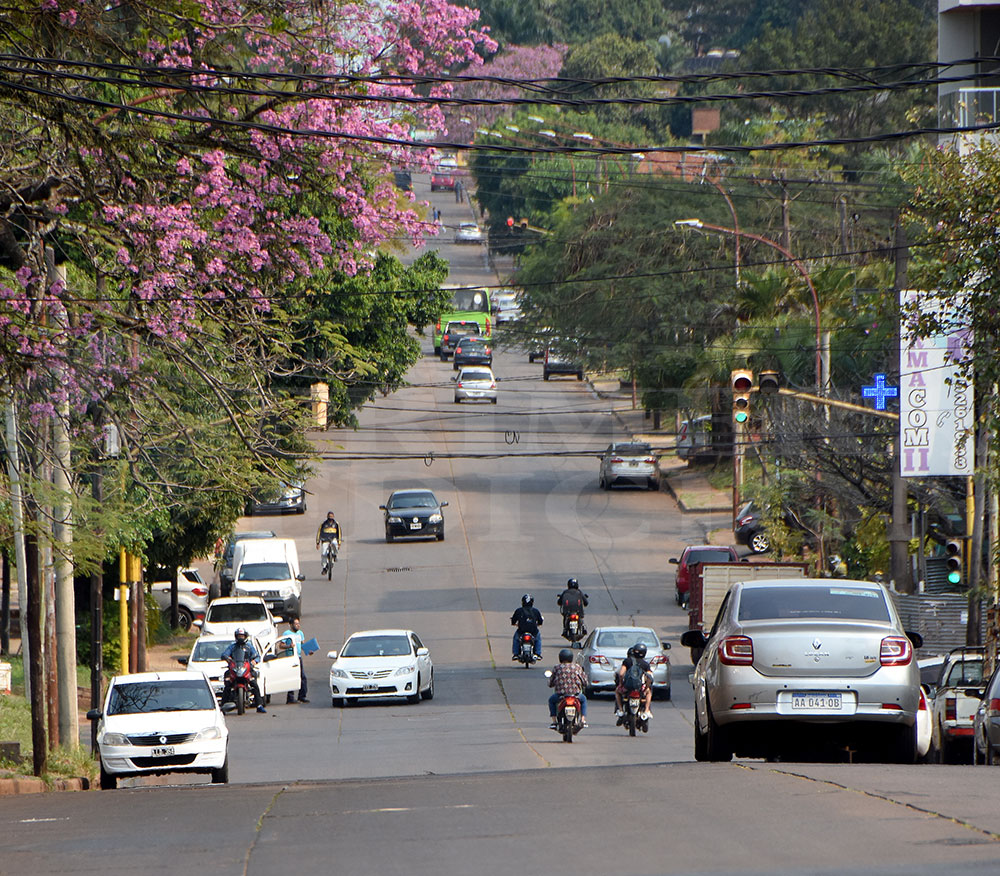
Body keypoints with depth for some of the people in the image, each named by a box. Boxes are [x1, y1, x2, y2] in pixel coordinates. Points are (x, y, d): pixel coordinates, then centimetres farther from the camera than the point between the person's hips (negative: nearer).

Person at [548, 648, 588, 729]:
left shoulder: (556, 667, 4)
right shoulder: (577, 667, 7)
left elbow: (550, 684, 9)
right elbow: (585, 682, 10)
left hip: (560, 694, -1)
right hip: (576, 694, 1)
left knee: (551, 700, 32)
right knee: (583, 699, 35)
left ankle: (554, 722, 20)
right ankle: (583, 720, 23)